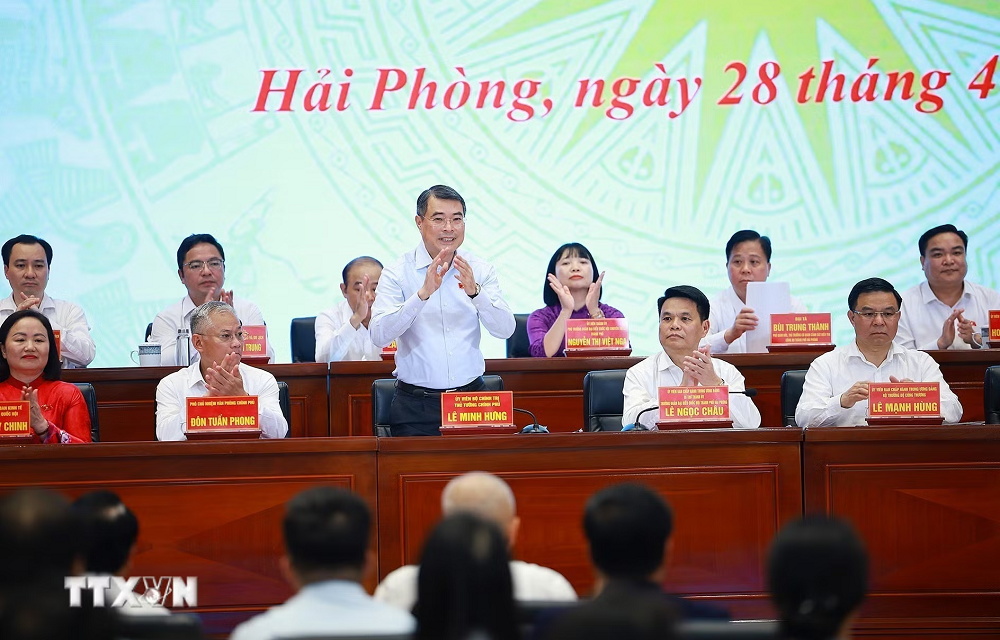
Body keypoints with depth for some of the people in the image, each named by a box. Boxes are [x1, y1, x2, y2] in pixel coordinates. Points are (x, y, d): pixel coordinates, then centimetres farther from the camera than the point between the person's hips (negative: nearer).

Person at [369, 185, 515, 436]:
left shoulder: (481, 271, 5)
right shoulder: (397, 273, -3)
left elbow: (505, 330, -5)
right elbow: (379, 336, -16)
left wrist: (474, 291, -22)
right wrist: (423, 293, -27)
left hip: (471, 398, 2)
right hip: (416, 406, -2)